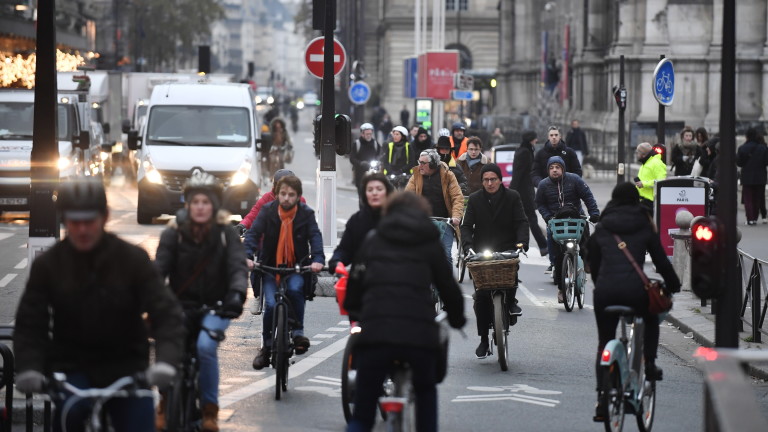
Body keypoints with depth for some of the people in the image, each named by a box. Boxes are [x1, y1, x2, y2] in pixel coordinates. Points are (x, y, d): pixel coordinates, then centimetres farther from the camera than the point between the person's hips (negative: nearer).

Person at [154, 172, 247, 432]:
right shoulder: (174, 233, 0)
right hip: (182, 305, 1)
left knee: (205, 346, -28)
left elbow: (238, 267, -12)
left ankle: (210, 409, -11)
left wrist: (236, 293, -34)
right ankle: (166, 403, 0)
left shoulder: (226, 233, -1)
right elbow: (160, 267, -11)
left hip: (215, 307, -1)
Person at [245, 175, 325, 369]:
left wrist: (318, 259, -30)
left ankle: (298, 331, -16)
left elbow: (315, 236, -11)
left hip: (297, 267, 0)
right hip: (270, 267, 0)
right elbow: (253, 233, -9)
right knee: (271, 305, -18)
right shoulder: (268, 211, -2)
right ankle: (266, 346, 0)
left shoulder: (306, 214, -1)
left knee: (295, 289, -33)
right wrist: (248, 256, -27)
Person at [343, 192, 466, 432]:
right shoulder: (429, 243, 16)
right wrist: (457, 319, 36)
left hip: (375, 333, 0)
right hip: (420, 333, 0)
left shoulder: (372, 242, 19)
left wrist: (353, 313, 40)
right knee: (425, 393, 30)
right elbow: (448, 287, 18)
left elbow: (354, 286, 20)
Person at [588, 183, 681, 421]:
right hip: (635, 291, -1)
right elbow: (661, 260, 11)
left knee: (604, 343, 12)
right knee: (651, 320, 32)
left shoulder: (600, 229, 13)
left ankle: (602, 401, 3)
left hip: (605, 292, 1)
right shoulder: (644, 227, 8)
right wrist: (673, 285, 26)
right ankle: (649, 364, 16)